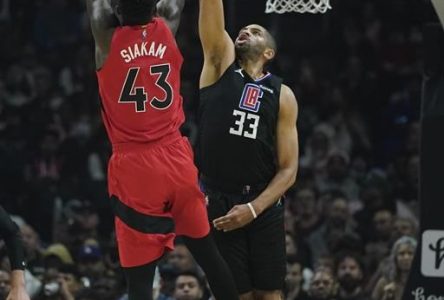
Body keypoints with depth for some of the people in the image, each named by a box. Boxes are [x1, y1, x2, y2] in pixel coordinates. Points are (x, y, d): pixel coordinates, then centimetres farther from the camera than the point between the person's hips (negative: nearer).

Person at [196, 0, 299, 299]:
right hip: (218, 204, -1)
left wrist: (253, 208, -13)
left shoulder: (282, 95, 7)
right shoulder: (221, 64, 7)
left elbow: (288, 169, 2)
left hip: (263, 205, 1)